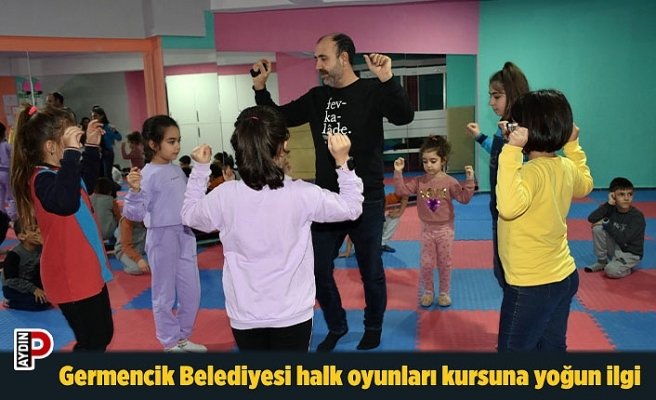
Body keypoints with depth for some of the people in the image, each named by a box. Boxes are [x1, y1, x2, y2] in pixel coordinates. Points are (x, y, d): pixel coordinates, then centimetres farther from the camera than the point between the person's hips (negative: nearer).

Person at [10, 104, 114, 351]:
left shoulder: (60, 171, 7)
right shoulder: (42, 179, -23)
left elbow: (86, 184, 29)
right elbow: (66, 203, -45)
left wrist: (91, 147, 19)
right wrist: (72, 152, -43)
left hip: (87, 270, 10)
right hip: (70, 277, -10)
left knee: (103, 334, 22)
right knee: (91, 341, 3)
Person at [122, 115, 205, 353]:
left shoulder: (177, 169, 5)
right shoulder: (149, 175, -16)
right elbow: (134, 214, -21)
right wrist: (134, 190, -36)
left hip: (184, 236, 7)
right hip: (162, 238, -7)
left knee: (192, 292, 15)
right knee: (165, 295, 10)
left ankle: (182, 338, 34)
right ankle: (171, 343, 26)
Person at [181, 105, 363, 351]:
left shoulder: (223, 197, -11)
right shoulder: (302, 195, -16)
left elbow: (189, 215, 10)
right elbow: (352, 208, -2)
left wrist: (200, 168, 15)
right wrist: (342, 161, 2)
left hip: (244, 315, 2)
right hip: (292, 314, -2)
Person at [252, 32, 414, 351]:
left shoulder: (372, 92, -7)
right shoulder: (317, 97, 7)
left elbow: (404, 116, -24)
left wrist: (387, 79, -37)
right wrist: (260, 87, 0)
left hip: (366, 200, -5)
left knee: (370, 270, 11)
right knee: (319, 270, 12)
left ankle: (373, 327, 35)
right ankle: (336, 326, 34)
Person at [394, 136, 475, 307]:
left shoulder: (449, 182, -11)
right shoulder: (419, 182, -4)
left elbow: (463, 198, -14)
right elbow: (401, 190, -8)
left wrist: (469, 181, -26)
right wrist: (398, 173, -17)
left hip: (445, 229, -2)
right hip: (427, 229, 2)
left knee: (444, 264, 10)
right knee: (426, 264, 7)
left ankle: (444, 293, 26)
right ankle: (428, 292, 26)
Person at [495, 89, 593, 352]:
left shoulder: (533, 171, -26)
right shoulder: (566, 167, 2)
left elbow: (510, 206, -45)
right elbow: (584, 185, 25)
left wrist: (512, 151, -39)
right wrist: (572, 145, 21)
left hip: (532, 286, -9)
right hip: (564, 277, 9)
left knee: (513, 347, 7)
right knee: (552, 347, 22)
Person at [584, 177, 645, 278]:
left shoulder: (637, 216, -20)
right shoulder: (611, 209, -7)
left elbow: (623, 239, -28)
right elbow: (591, 219, -24)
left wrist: (606, 223, -22)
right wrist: (609, 204, -27)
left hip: (630, 253, -5)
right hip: (615, 247, 5)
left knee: (611, 271, -30)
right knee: (597, 228, -17)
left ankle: (627, 268, 7)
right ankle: (602, 262, 0)